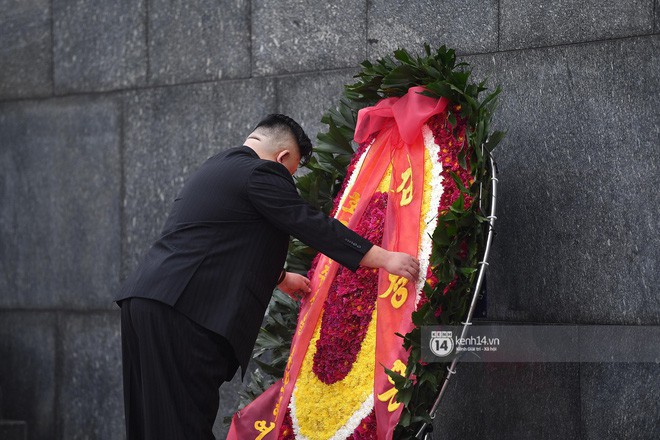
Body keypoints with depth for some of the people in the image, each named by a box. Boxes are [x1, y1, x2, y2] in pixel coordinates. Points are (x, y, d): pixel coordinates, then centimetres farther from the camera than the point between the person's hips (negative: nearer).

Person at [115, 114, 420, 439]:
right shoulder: (260, 174, -6)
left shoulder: (216, 169, 25)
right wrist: (385, 259, -6)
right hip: (180, 314, -10)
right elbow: (313, 226, -10)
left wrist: (280, 278, 49)